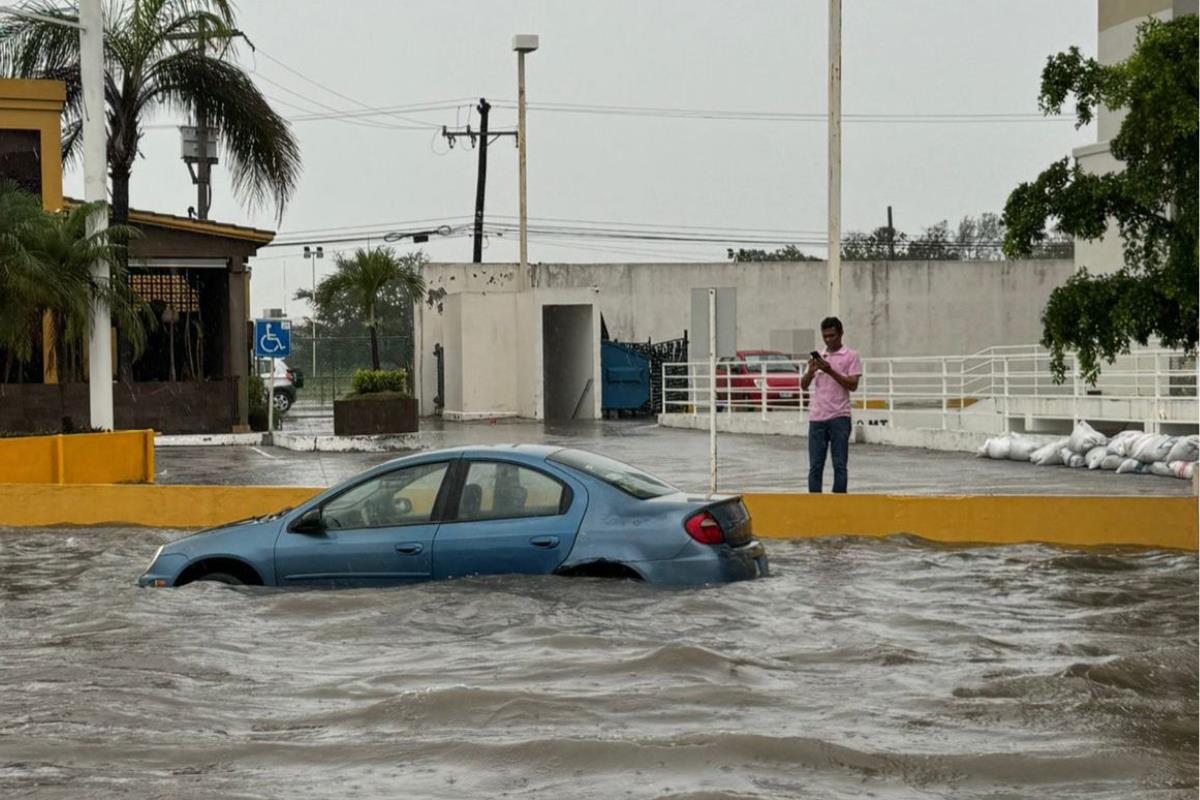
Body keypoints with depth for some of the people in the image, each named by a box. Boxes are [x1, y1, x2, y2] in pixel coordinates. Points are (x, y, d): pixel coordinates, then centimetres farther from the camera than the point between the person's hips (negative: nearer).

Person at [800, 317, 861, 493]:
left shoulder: (850, 356, 3)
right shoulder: (818, 357, 16)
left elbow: (853, 385, -7)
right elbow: (804, 386, 12)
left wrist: (830, 371, -15)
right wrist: (811, 371, -7)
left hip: (839, 417, -4)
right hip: (817, 417, 4)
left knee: (839, 465, -4)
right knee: (815, 466, 3)